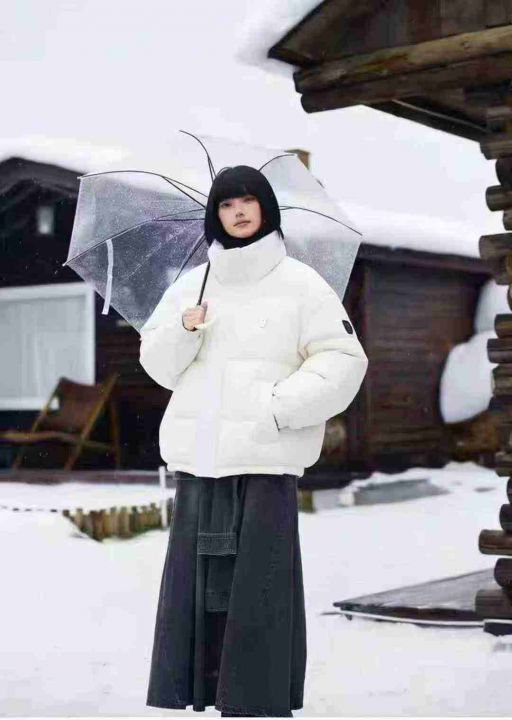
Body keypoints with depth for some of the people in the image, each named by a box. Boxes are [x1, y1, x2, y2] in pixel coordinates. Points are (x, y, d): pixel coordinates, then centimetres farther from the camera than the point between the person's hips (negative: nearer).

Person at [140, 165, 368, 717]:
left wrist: (279, 407, -13)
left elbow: (344, 362, -2)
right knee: (192, 589, 5)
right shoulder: (191, 284, 15)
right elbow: (157, 365, 15)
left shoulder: (300, 284, 3)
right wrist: (184, 329, -5)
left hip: (266, 460, -4)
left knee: (258, 595, -5)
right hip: (197, 460, 4)